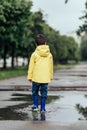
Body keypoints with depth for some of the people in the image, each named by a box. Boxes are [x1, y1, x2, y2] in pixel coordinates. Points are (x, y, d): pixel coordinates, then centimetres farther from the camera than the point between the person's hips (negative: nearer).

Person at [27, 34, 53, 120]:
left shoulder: (34, 54, -7)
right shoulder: (49, 54, 3)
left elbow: (31, 67, -4)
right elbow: (51, 67, 11)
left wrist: (29, 77, 6)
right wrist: (50, 76, 22)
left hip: (36, 78, -2)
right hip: (46, 78, 2)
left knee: (35, 92, 18)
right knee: (44, 95, 8)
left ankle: (35, 106, 9)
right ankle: (42, 110, 6)